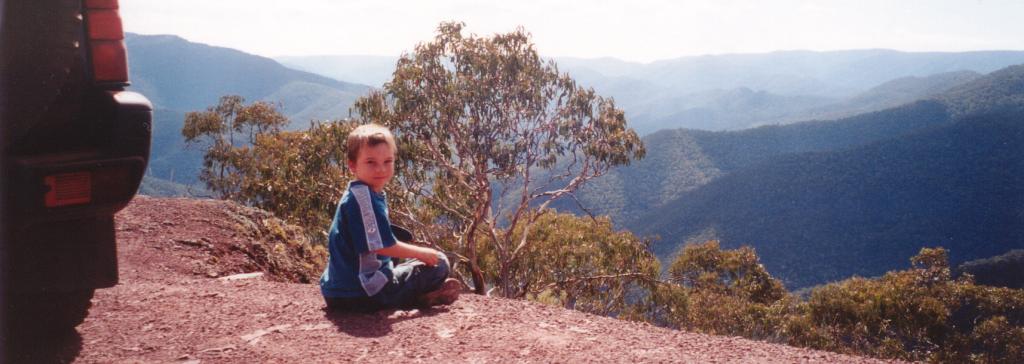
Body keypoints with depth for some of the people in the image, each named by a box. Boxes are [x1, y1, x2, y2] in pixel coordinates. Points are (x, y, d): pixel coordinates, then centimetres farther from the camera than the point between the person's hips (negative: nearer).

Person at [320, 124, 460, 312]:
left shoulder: (370, 194, 10)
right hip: (362, 295, -10)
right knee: (439, 264, -5)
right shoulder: (362, 196, -21)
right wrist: (421, 253, -10)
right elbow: (381, 245, -23)